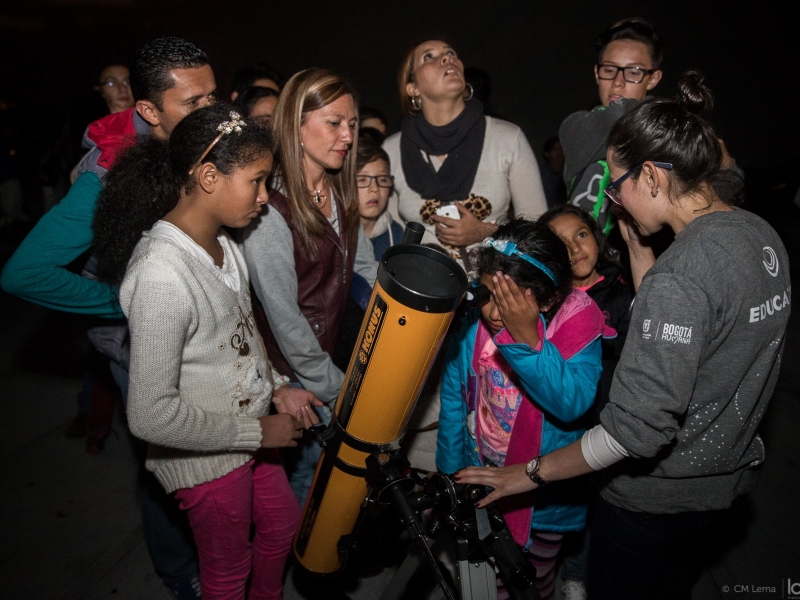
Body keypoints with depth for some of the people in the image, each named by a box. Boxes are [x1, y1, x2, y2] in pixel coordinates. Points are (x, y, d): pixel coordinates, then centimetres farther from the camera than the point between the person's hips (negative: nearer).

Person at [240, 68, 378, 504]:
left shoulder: (337, 195, 1)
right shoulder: (270, 212, -25)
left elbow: (368, 267, 4)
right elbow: (284, 318, -21)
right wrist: (334, 390, -13)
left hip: (326, 352, 7)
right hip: (291, 372, -7)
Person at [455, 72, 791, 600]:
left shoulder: (681, 274, -31)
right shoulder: (762, 236, -2)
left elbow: (638, 427, -32)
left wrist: (531, 473, -21)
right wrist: (639, 246, 2)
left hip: (656, 496, -8)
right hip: (728, 474, 9)